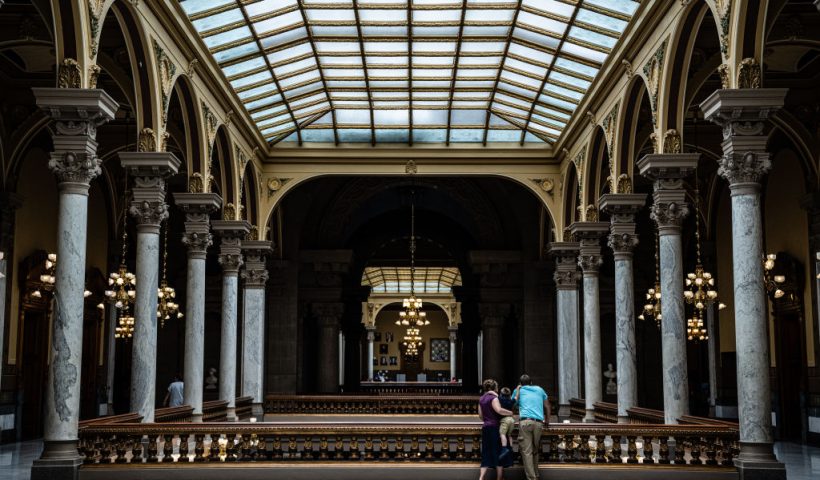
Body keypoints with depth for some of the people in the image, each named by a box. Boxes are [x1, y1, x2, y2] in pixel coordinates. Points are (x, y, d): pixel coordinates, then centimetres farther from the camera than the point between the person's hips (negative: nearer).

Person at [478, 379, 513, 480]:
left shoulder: (481, 399, 14)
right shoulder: (493, 398, -9)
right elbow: (499, 410, -24)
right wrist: (510, 413, -11)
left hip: (485, 427, 7)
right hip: (495, 427, -7)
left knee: (486, 454, 6)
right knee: (498, 453, 1)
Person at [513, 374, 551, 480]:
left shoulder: (518, 390, 21)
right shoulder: (539, 389, 25)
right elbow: (547, 407, 27)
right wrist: (547, 421, 36)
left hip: (525, 421, -2)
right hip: (539, 423, 2)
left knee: (527, 451, -7)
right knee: (535, 450, 14)